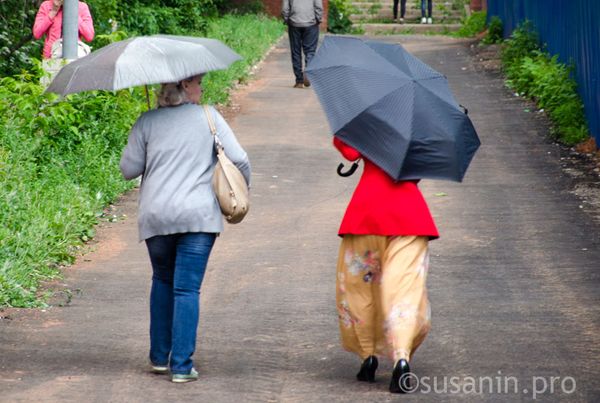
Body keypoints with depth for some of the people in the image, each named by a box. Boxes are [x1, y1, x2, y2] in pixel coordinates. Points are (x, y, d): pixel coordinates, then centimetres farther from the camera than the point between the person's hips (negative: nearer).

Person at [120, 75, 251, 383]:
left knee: (162, 282, 20)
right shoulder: (208, 117, 2)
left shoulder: (147, 122, 6)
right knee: (187, 288, -2)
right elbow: (238, 159, -1)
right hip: (198, 216, -2)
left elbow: (128, 169, 4)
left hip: (155, 216, 2)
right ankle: (181, 366, -7)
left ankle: (159, 357, 20)